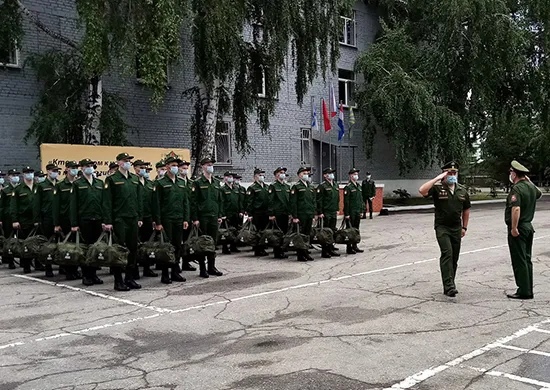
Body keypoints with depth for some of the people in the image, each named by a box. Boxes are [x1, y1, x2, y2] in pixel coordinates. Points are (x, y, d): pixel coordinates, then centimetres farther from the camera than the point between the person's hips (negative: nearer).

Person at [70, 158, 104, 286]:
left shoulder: (100, 183, 14)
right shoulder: (77, 184, 3)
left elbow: (104, 202, 12)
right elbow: (73, 205, -1)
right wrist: (74, 224, -7)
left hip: (97, 220, 3)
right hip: (84, 221, -3)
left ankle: (93, 274, 15)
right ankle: (86, 276, 10)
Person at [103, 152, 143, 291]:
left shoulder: (135, 179, 13)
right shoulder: (112, 179, -4)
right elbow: (107, 202, -7)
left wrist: (139, 218, 11)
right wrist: (108, 221, -12)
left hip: (133, 219, 6)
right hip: (119, 219, -5)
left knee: (133, 249, 8)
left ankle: (130, 278, 18)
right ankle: (118, 281, 5)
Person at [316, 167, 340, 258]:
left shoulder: (336, 185, 14)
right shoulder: (322, 186, -10)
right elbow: (319, 200, -13)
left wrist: (337, 209, 18)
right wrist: (320, 213, -16)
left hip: (333, 213, 7)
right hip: (325, 213, -7)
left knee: (332, 231, 12)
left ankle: (331, 249, 21)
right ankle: (324, 252, 2)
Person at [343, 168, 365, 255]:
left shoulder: (358, 186, 14)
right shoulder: (348, 187, -11)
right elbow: (346, 202, -15)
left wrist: (361, 211, 15)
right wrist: (346, 214, -17)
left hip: (358, 212, 8)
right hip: (351, 212, -8)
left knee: (356, 229, 12)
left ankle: (355, 246, 21)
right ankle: (349, 248, 2)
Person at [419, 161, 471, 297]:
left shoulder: (462, 190, 8)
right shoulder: (437, 188, -7)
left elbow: (466, 209, 18)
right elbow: (422, 190, -28)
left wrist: (464, 227, 14)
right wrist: (438, 178, -23)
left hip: (456, 228, 5)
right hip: (442, 227, -5)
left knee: (454, 258, 8)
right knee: (447, 253, -19)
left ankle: (449, 286, 19)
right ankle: (449, 285, -22)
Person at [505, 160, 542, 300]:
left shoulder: (516, 189, -18)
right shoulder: (531, 187, 9)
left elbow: (516, 209, -30)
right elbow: (539, 193, 34)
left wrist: (514, 228, -25)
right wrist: (529, 181, 27)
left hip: (518, 229, -9)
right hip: (529, 226, 9)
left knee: (519, 261, -4)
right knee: (527, 259, 14)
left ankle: (523, 292, -1)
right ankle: (528, 290, 19)